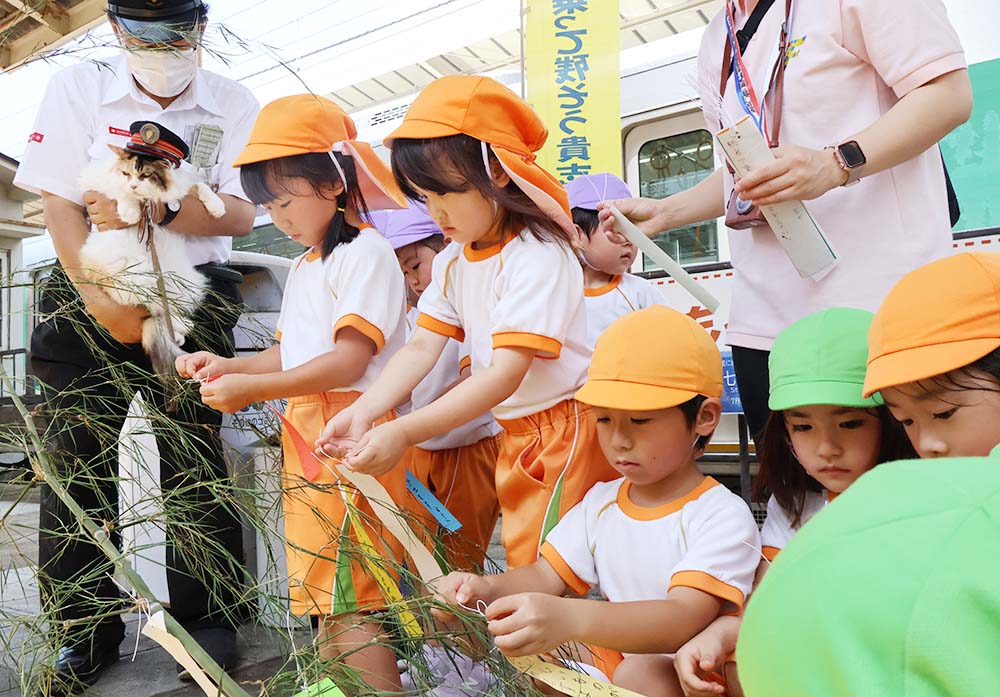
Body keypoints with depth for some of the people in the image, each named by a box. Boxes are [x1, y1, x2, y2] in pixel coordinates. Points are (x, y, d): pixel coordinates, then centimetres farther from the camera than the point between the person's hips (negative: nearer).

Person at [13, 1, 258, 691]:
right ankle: (87, 631, 15)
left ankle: (208, 618, 10)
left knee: (193, 454, -5)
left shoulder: (233, 104, 3)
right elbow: (61, 203, -2)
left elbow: (241, 214, -5)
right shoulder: (77, 88, 4)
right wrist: (100, 299, -14)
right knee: (79, 458, 0)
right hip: (90, 291, 2)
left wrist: (157, 210, -21)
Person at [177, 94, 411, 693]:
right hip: (304, 436, 9)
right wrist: (228, 366, 7)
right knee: (327, 599, 14)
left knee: (353, 602, -8)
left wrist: (252, 388, -20)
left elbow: (348, 361, -18)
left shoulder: (366, 252, -9)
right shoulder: (304, 266, 21)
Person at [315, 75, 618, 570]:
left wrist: (404, 432, -34)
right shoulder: (452, 263, 6)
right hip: (514, 436, 8)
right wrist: (363, 412, -18)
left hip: (563, 431, -7)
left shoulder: (538, 257, -20)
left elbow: (506, 374, -28)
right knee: (523, 567, 15)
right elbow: (421, 348, -2)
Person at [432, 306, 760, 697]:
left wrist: (571, 619, -48)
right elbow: (547, 576, 3)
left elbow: (684, 620, -30)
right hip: (613, 659, 5)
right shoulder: (600, 501, 4)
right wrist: (488, 589, -21)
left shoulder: (722, 515, -17)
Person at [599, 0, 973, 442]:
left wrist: (837, 162, -23)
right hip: (763, 318, 6)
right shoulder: (716, 42, 20)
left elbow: (950, 93, -8)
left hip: (879, 302, -6)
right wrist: (663, 213, 11)